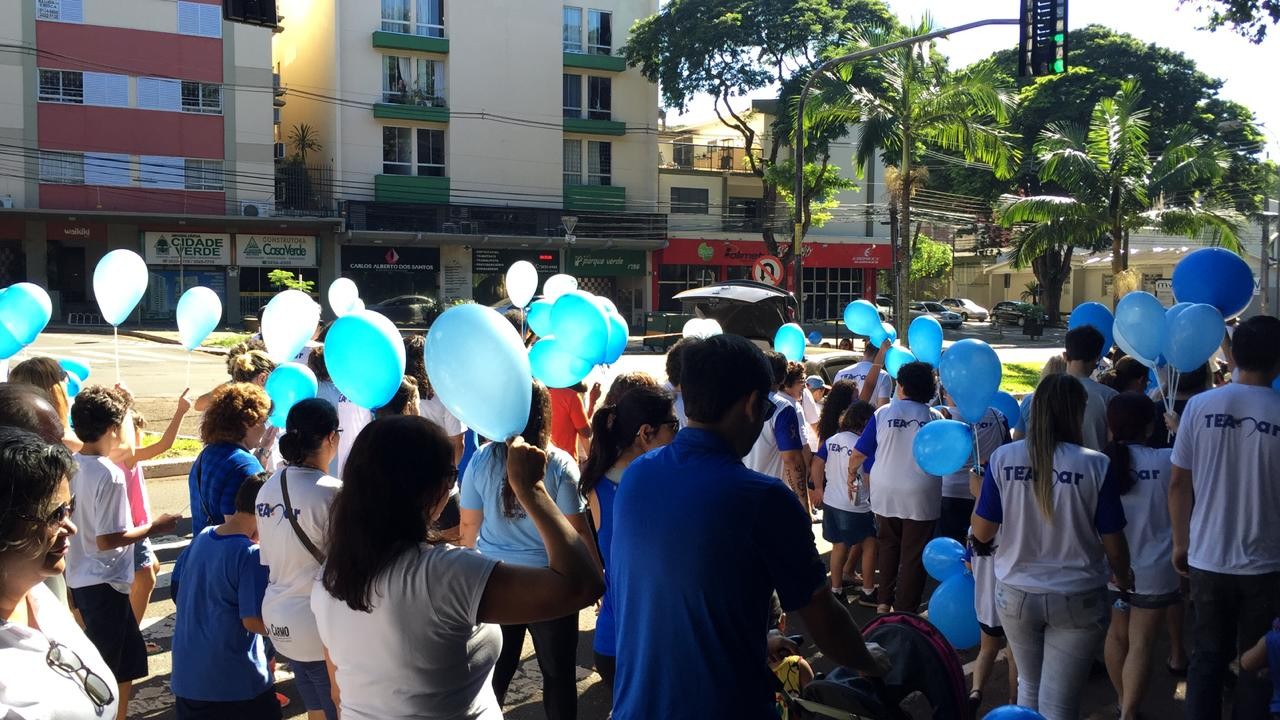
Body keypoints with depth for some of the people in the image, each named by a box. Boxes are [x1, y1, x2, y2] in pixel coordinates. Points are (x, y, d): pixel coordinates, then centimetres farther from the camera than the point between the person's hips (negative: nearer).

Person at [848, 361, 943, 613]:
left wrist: (850, 471, 18)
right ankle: (905, 612, 9)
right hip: (921, 497, -2)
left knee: (888, 545, 22)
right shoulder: (935, 417, -3)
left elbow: (858, 454, 0)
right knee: (913, 555, 6)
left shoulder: (883, 413, -3)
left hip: (885, 494, 2)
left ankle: (884, 601, 23)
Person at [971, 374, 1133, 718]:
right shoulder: (1095, 464, -14)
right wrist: (1123, 578, 15)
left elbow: (982, 533, -4)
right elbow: (1114, 543, -5)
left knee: (1029, 686, 24)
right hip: (1077, 599, -2)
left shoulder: (1003, 458, -9)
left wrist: (978, 494, 14)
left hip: (1016, 593, 3)